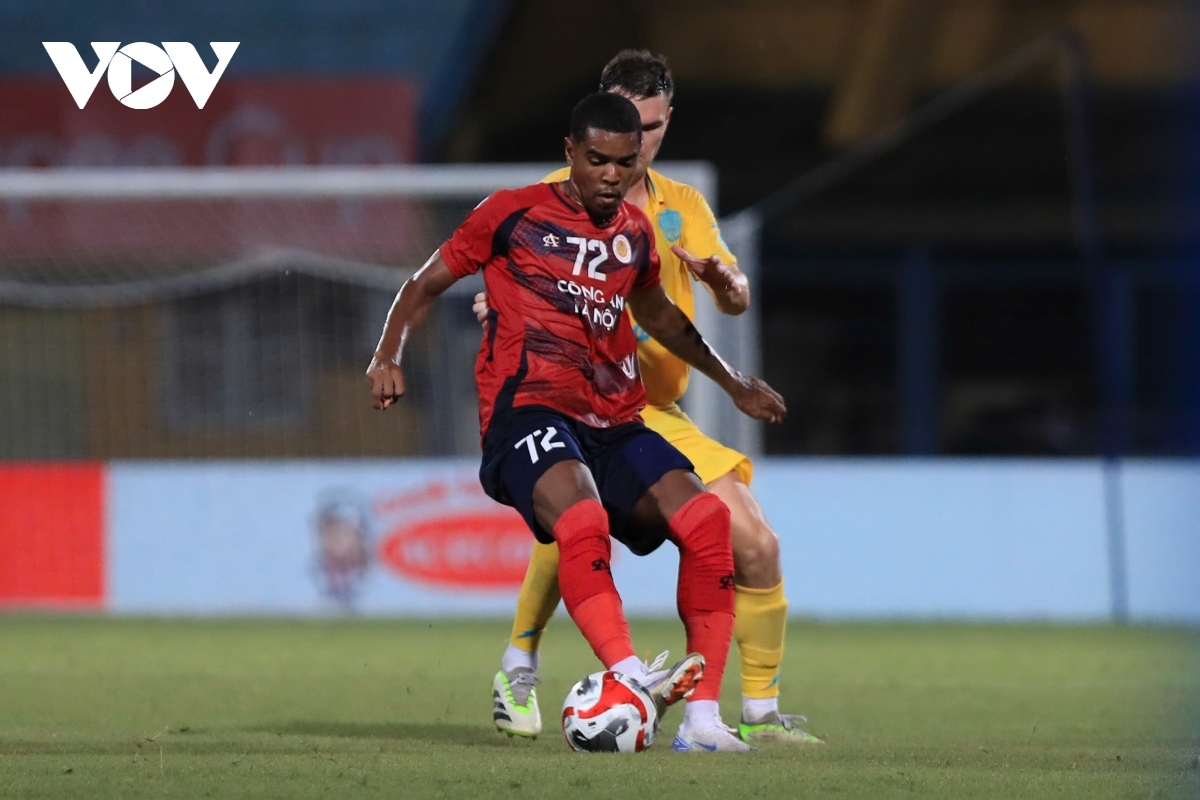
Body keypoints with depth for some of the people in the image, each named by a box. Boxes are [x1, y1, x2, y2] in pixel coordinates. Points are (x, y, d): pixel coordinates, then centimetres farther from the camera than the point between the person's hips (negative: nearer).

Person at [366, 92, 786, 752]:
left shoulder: (634, 233, 17)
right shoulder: (514, 215, 4)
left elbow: (656, 313, 37)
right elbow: (425, 285, 11)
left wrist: (732, 383, 42)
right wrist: (388, 355, -6)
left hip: (613, 423, 5)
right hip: (527, 408, -5)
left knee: (705, 521, -18)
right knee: (580, 517, -37)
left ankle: (702, 716, -16)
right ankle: (626, 675, -49)